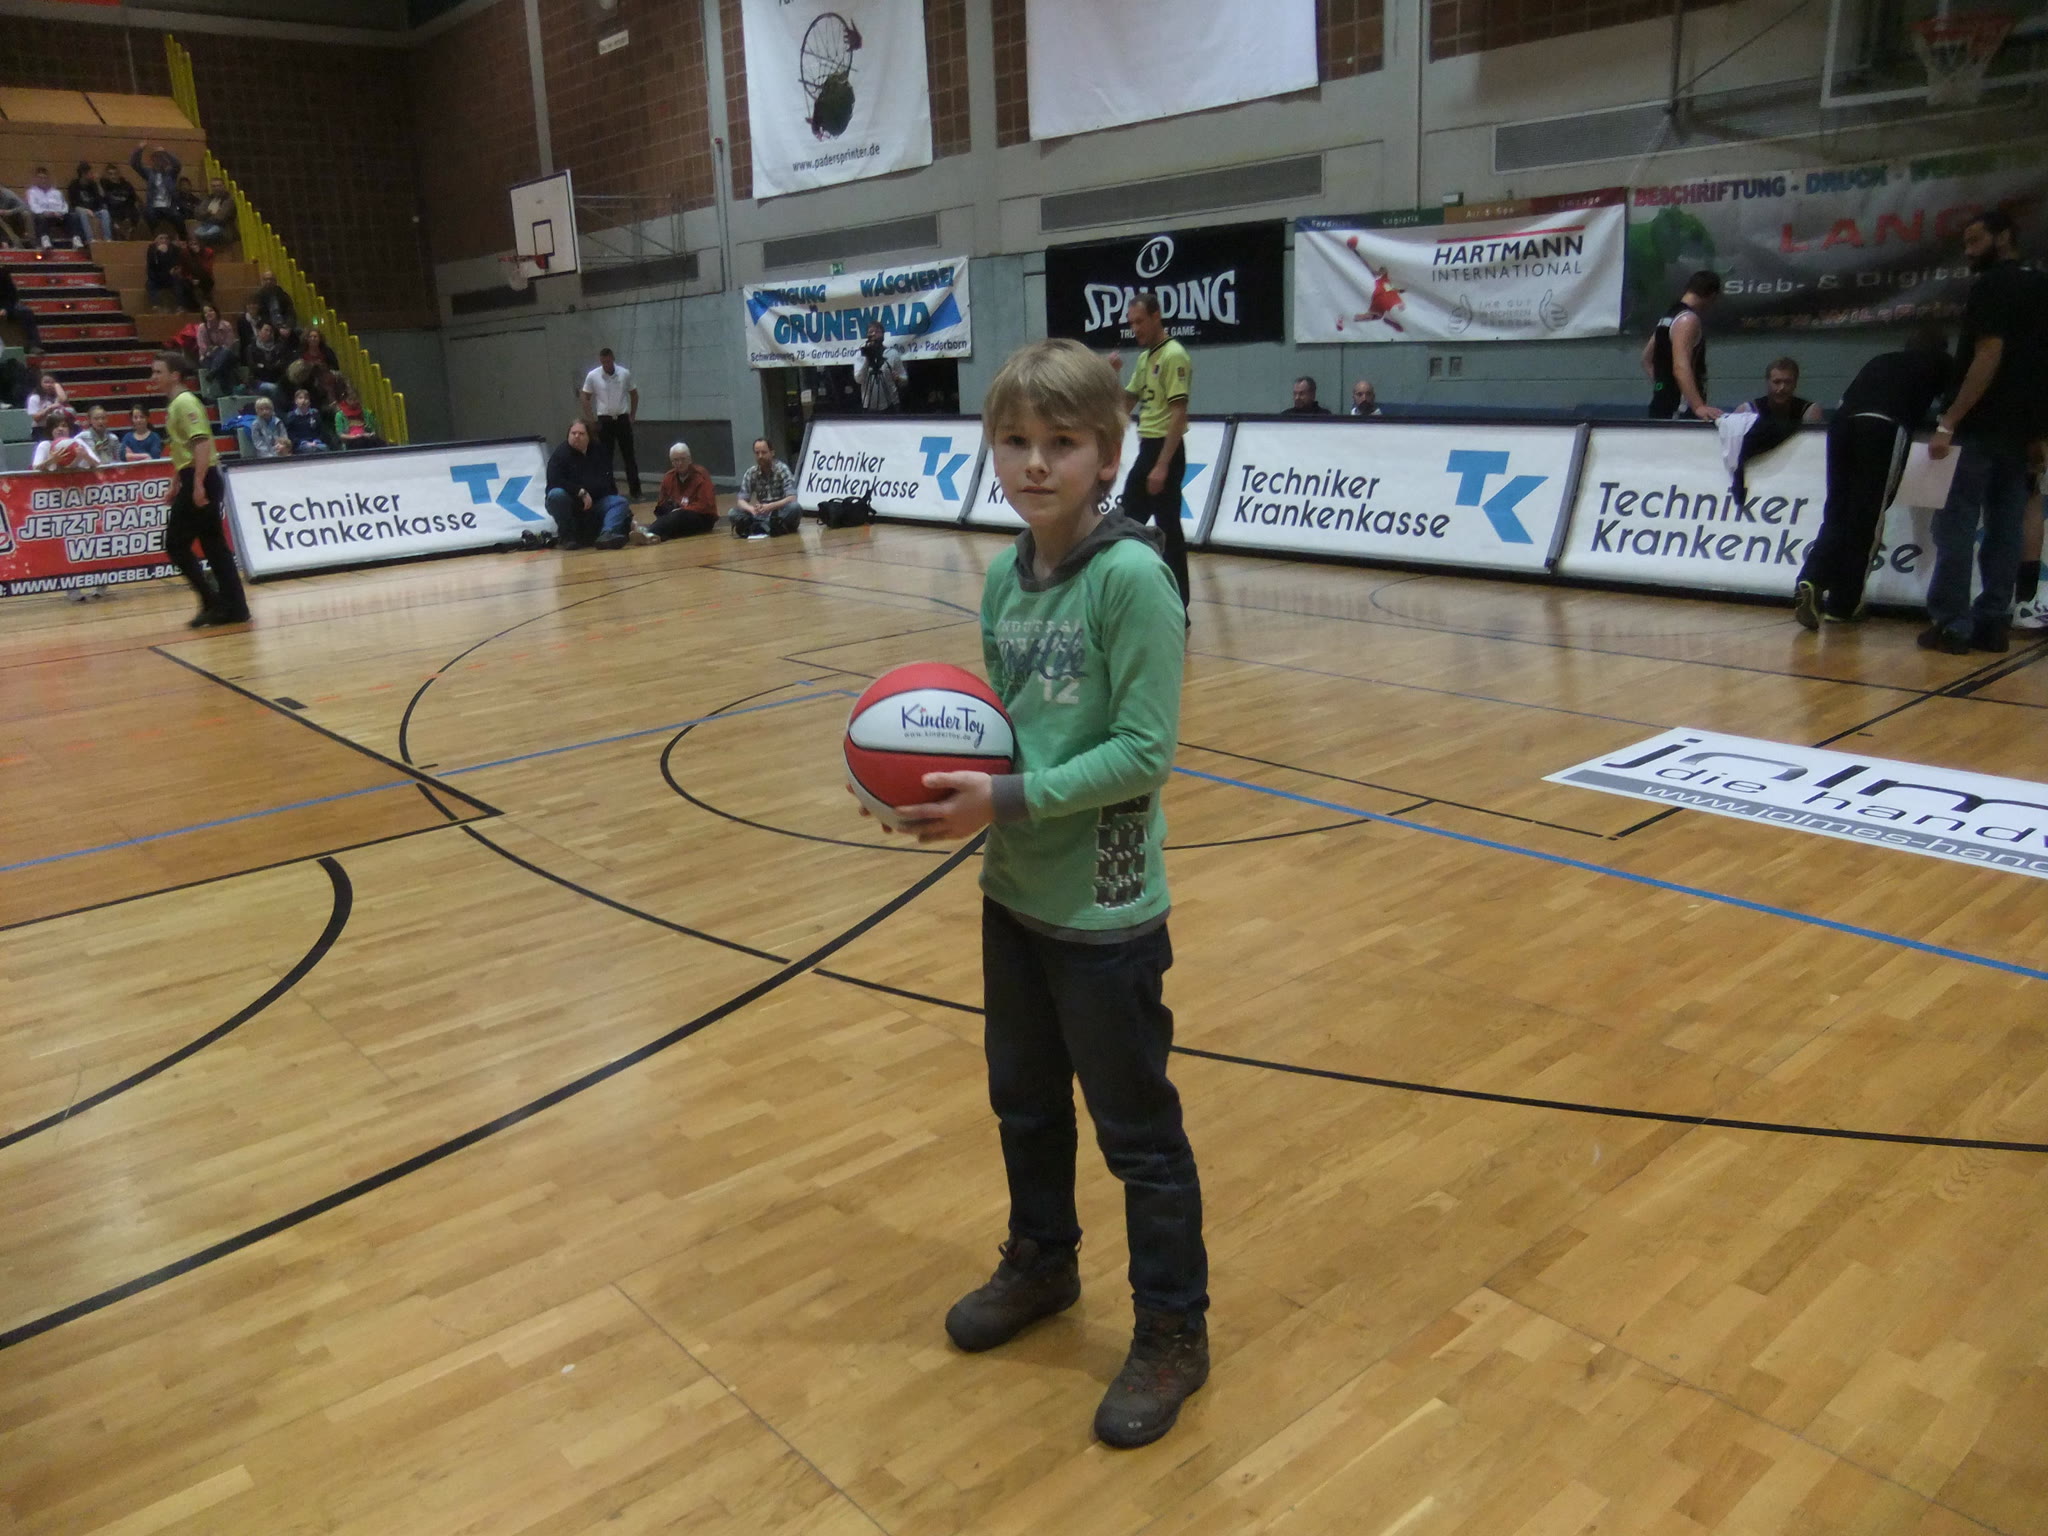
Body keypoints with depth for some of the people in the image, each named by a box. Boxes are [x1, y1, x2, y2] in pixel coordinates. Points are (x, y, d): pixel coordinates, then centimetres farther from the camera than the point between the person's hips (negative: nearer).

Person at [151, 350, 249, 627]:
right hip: (193, 481, 9)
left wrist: (198, 484, -27)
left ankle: (213, 602, -3)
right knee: (213, 544, 8)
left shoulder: (185, 402, -12)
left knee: (175, 544, -5)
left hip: (199, 480, -9)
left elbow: (202, 443, -22)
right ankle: (234, 607, 8)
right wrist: (177, 487, 26)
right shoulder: (175, 404, 18)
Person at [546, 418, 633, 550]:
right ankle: (568, 535, -19)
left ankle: (606, 534, -44)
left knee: (620, 502, -17)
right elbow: (554, 482, -22)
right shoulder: (561, 453, -9)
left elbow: (607, 479, 22)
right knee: (556, 495, -35)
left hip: (596, 503, 4)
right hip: (570, 503, -4)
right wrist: (581, 492, -25)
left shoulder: (599, 450, 9)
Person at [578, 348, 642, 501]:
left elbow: (634, 394, 10)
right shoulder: (592, 376, -5)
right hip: (604, 421, -1)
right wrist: (592, 420, 0)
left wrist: (632, 416, 7)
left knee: (629, 456, 2)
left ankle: (635, 490, 8)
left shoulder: (625, 374, -3)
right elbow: (585, 398, 4)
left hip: (622, 419, 1)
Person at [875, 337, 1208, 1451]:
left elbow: (1143, 752, -21)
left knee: (1136, 1130, 9)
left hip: (1105, 910, -7)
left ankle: (1172, 1332, 28)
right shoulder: (1004, 576, 3)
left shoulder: (1132, 577, -19)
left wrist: (1008, 800, -23)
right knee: (1024, 1103, 23)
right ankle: (1041, 1263, 47)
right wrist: (946, 776, -7)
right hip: (1013, 892, 7)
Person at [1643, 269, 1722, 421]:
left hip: (1661, 402, 10)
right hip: (1678, 408, -10)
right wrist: (1698, 406, -35)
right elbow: (1681, 368, -27)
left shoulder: (1669, 315, 16)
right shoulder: (1688, 319, -13)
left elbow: (1647, 359, 25)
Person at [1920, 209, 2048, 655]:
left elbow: (1988, 356, -17)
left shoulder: (1991, 286, -8)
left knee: (1957, 525, -6)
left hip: (1983, 425, -8)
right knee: (2005, 527, 7)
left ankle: (1951, 624, -8)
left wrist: (1949, 422, -20)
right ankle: (1992, 622, 7)